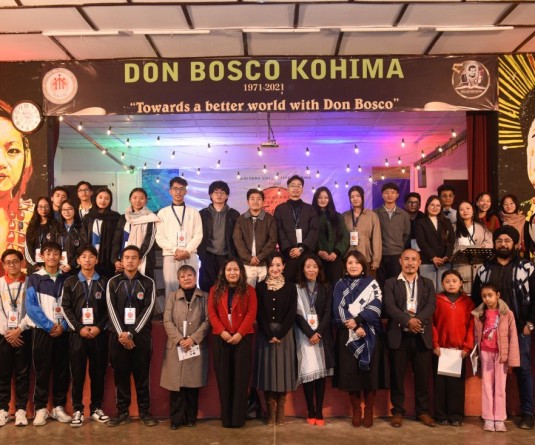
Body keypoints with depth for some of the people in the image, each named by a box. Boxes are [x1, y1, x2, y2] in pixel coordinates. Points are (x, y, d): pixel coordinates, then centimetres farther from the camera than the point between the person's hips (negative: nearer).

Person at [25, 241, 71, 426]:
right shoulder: (34, 279, 2)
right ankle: (41, 408, 10)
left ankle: (59, 407, 14)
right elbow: (31, 307, -6)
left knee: (62, 370, 4)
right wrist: (49, 326, -13)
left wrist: (63, 325, -11)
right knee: (42, 370, 1)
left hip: (62, 331, 2)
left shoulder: (66, 279, 7)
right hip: (42, 330, -2)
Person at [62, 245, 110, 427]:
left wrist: (99, 327, -9)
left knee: (98, 372, 5)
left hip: (99, 333, 1)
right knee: (77, 372, 1)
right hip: (77, 333, 0)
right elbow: (66, 308, 1)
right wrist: (79, 328, -9)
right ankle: (77, 409, 11)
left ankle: (96, 408, 16)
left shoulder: (104, 282, 7)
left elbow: (109, 308, 4)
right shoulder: (70, 282, 6)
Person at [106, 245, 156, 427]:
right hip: (118, 336, 1)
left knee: (142, 375, 3)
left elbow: (148, 309, -4)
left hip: (141, 335, -1)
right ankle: (122, 412, 14)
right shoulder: (113, 282, 7)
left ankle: (145, 411, 13)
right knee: (121, 374, 5)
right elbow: (112, 309, -1)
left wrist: (131, 333, -12)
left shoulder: (148, 283, 4)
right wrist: (121, 333, -12)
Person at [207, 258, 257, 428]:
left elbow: (251, 314, -4)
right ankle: (226, 417, 10)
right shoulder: (215, 290, 9)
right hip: (220, 338, 2)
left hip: (243, 337, -1)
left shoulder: (249, 290, 4)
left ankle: (238, 417, 5)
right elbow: (212, 313, 1)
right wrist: (222, 332, -12)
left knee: (241, 377, 0)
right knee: (223, 377, 3)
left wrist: (239, 334, -15)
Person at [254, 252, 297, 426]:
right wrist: (269, 335, -12)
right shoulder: (260, 287, 4)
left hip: (285, 335, 0)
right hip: (265, 335, 0)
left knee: (282, 370, 2)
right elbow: (259, 314, -2)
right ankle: (271, 412, 9)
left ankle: (281, 412, 13)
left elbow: (292, 314, -4)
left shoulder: (290, 287, 3)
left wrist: (279, 335, -13)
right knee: (268, 370, 1)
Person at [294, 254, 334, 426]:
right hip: (304, 336, -1)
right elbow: (297, 314, -3)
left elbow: (328, 313, 1)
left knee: (320, 372, 1)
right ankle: (310, 412, 4)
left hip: (322, 335, 1)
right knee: (308, 372, -5)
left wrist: (318, 332, -12)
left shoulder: (327, 288, 9)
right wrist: (309, 333, -13)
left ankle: (319, 412, 6)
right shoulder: (296, 289, 4)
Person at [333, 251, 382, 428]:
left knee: (370, 372, -1)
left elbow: (376, 306, -6)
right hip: (347, 335, 1)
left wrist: (357, 320, -18)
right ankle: (356, 410, 13)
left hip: (370, 334, 0)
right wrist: (354, 327, -15)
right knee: (350, 372, 0)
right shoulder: (340, 285, 8)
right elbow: (339, 309, -3)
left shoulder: (372, 283, 7)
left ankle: (369, 410, 13)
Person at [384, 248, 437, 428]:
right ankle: (397, 411, 14)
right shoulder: (390, 283, 5)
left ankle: (423, 411, 20)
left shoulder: (428, 283, 12)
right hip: (399, 336, -2)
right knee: (397, 376, 4)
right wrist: (408, 320, -22)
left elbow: (431, 305, -2)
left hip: (422, 336, 2)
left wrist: (417, 319, -19)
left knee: (423, 375, 7)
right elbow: (390, 307, -8)